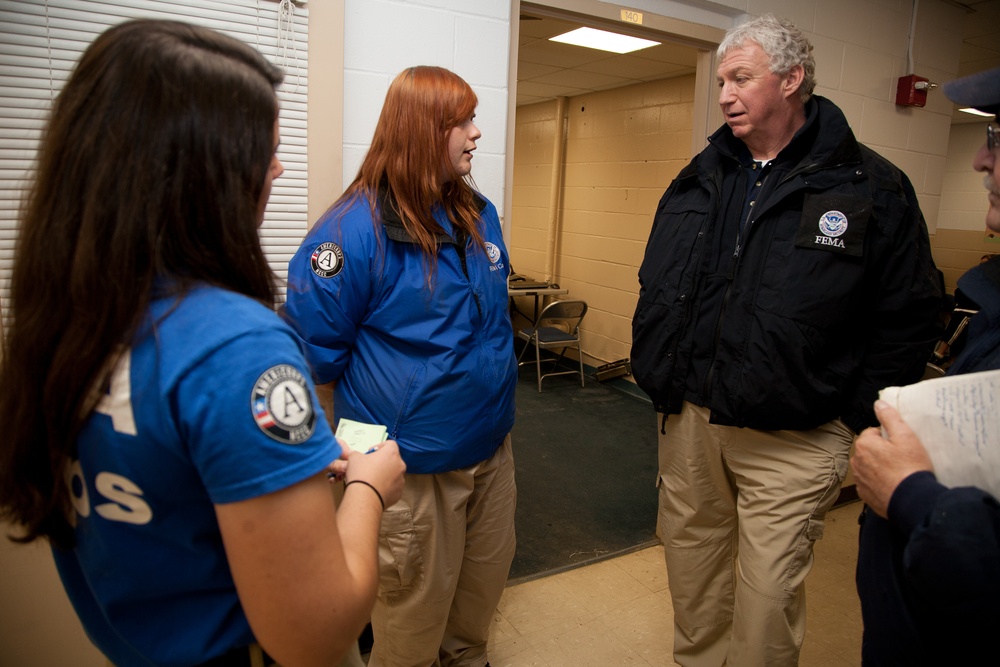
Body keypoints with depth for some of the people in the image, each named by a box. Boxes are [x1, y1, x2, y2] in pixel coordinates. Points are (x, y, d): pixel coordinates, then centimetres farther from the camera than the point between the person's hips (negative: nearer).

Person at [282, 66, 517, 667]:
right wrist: (389, 396, -4)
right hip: (415, 465, -7)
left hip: (493, 449, 7)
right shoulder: (356, 226, -17)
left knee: (481, 598, 25)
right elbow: (316, 346, -15)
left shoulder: (480, 215, 6)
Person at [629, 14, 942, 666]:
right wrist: (657, 380, 5)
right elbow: (655, 293, 13)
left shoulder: (874, 188, -4)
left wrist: (853, 418, -7)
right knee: (691, 578, 18)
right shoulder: (697, 182, 9)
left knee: (767, 600, 6)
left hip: (791, 442, -4)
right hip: (688, 422, 5)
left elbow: (909, 320, -3)